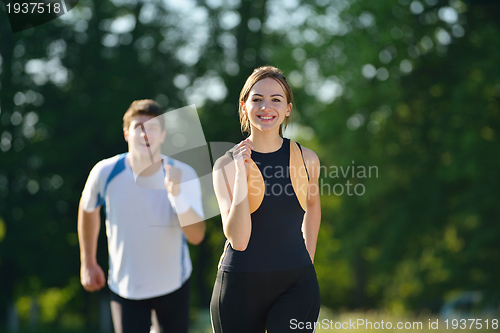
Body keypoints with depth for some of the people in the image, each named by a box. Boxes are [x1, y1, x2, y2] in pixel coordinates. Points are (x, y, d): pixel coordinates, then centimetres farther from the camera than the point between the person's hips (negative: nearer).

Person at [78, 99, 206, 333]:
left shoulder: (183, 175, -20)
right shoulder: (106, 173, -18)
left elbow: (196, 236, -27)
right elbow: (88, 209, 4)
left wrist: (177, 194, -43)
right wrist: (88, 263, 11)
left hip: (173, 285, 1)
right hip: (125, 286, -1)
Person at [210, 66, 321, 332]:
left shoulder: (307, 160, 1)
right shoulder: (227, 165, -5)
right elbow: (238, 240, -16)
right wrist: (241, 176, -20)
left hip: (296, 283, 1)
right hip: (240, 284, 0)